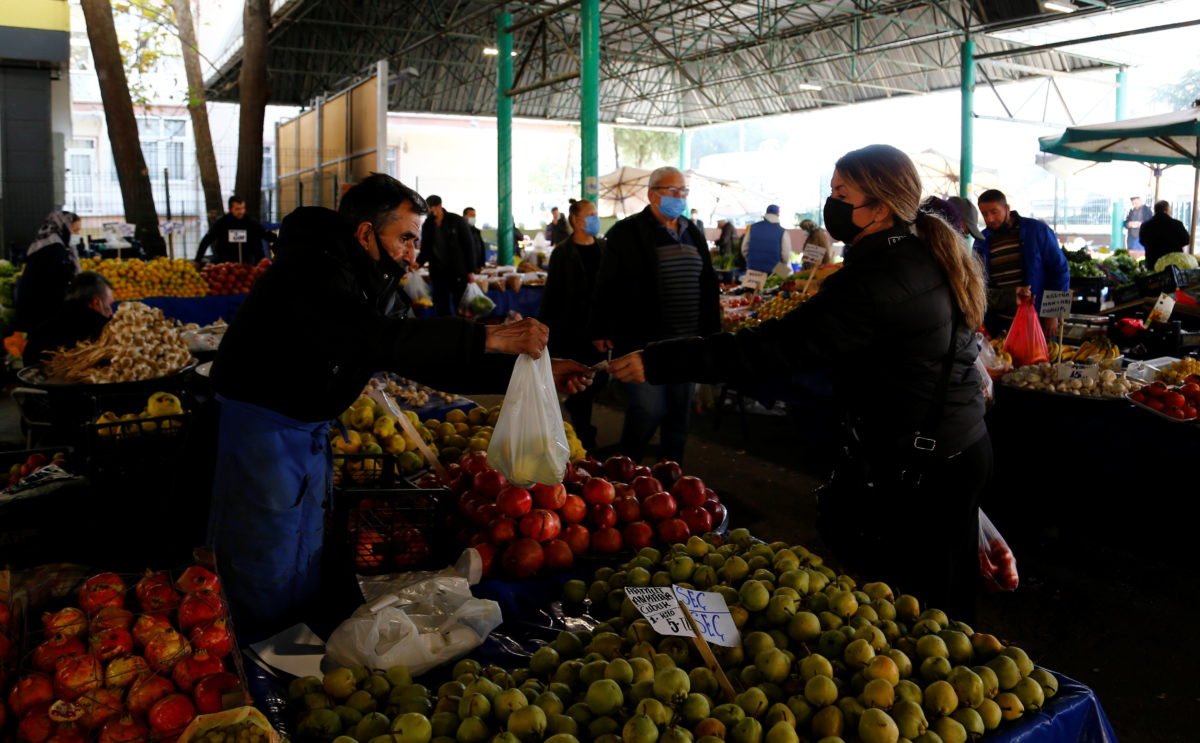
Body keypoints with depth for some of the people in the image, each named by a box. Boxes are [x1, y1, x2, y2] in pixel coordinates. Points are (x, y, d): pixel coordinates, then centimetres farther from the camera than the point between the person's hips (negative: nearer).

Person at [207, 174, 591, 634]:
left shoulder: (375, 285, 7)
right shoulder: (313, 269, -22)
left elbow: (427, 359, 6)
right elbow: (374, 340, -38)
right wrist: (488, 338, -39)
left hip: (310, 433, 9)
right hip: (259, 428, -9)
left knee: (305, 570, 17)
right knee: (268, 579, -1)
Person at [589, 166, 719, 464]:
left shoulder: (693, 234, 13)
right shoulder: (627, 233, -6)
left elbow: (708, 287, 17)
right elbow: (607, 286, -7)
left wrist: (711, 332, 14)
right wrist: (601, 331, -9)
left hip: (686, 343, 6)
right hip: (642, 340, -6)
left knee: (679, 414, 12)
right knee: (648, 411, -8)